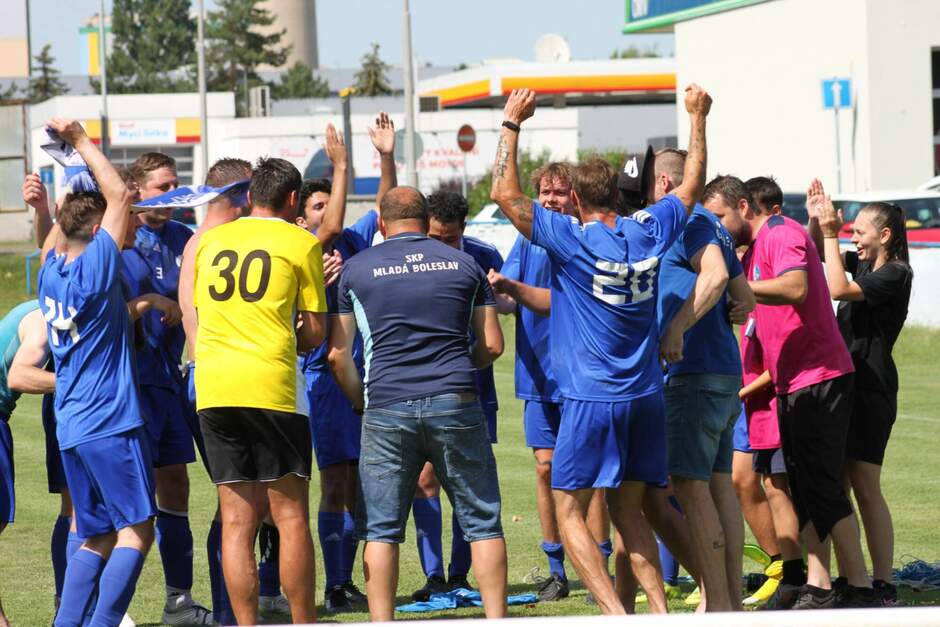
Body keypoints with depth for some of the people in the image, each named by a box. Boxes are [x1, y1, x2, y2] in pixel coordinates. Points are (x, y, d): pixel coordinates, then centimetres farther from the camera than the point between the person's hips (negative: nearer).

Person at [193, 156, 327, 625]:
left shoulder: (210, 241, 15)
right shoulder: (300, 242, 4)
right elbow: (314, 333, 4)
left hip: (211, 388, 4)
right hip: (271, 385, -4)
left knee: (236, 519, 4)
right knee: (291, 516, 1)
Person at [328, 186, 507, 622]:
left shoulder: (356, 269, 9)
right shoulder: (464, 263, 12)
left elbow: (337, 354, 9)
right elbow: (492, 345, 13)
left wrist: (359, 402, 25)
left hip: (386, 407, -1)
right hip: (455, 403, 1)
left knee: (380, 528, 5)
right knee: (481, 520, 8)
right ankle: (496, 619, 5)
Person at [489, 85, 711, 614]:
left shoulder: (572, 240, -11)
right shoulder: (650, 232, 3)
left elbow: (505, 192, -11)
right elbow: (693, 186, 21)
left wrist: (512, 124, -2)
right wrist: (698, 118, 31)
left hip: (591, 401, -6)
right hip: (646, 397, 6)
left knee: (571, 513, -1)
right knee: (628, 511, 15)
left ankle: (615, 614, -15)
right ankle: (662, 613, 6)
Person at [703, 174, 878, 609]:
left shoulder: (782, 233, -12)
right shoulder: (754, 247, 18)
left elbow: (796, 287, -30)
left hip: (819, 378, -10)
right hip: (790, 383, 10)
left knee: (822, 486, -10)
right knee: (803, 489, 7)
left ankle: (860, 589, -8)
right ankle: (817, 587, 7)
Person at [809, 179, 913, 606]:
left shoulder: (895, 275, -10)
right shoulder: (864, 265, 15)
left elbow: (838, 289, -19)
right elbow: (816, 255, 24)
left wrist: (830, 235, -12)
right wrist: (816, 222, 5)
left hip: (871, 390, -9)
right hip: (846, 383, 9)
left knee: (865, 487, -10)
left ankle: (883, 585, -9)